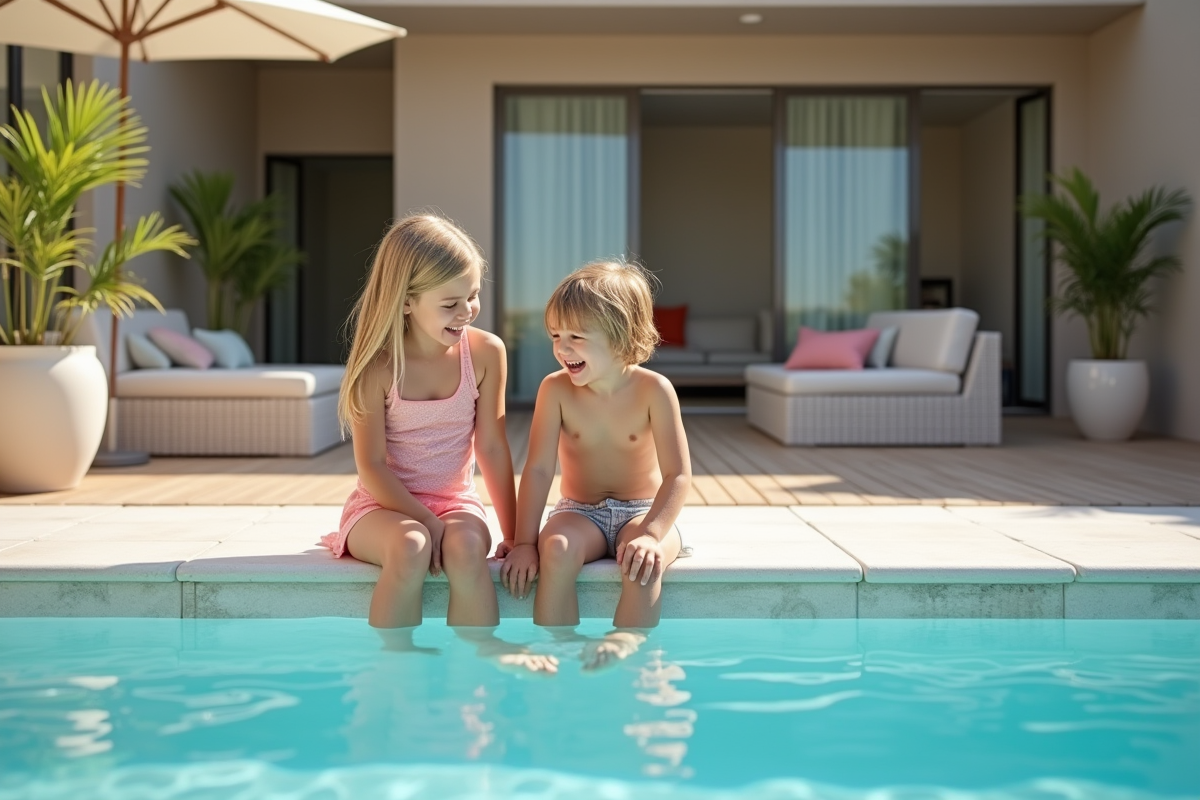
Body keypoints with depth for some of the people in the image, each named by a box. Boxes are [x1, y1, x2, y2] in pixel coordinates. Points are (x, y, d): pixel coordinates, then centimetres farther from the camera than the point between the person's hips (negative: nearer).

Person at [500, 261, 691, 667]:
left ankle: (627, 649, -29)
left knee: (644, 561, -35)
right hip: (580, 512, 1)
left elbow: (678, 474, -16)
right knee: (556, 549, -32)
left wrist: (651, 533, -29)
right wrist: (524, 541, -17)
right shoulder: (556, 390, -9)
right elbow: (538, 469, -11)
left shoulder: (652, 390, -14)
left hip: (641, 511, -1)